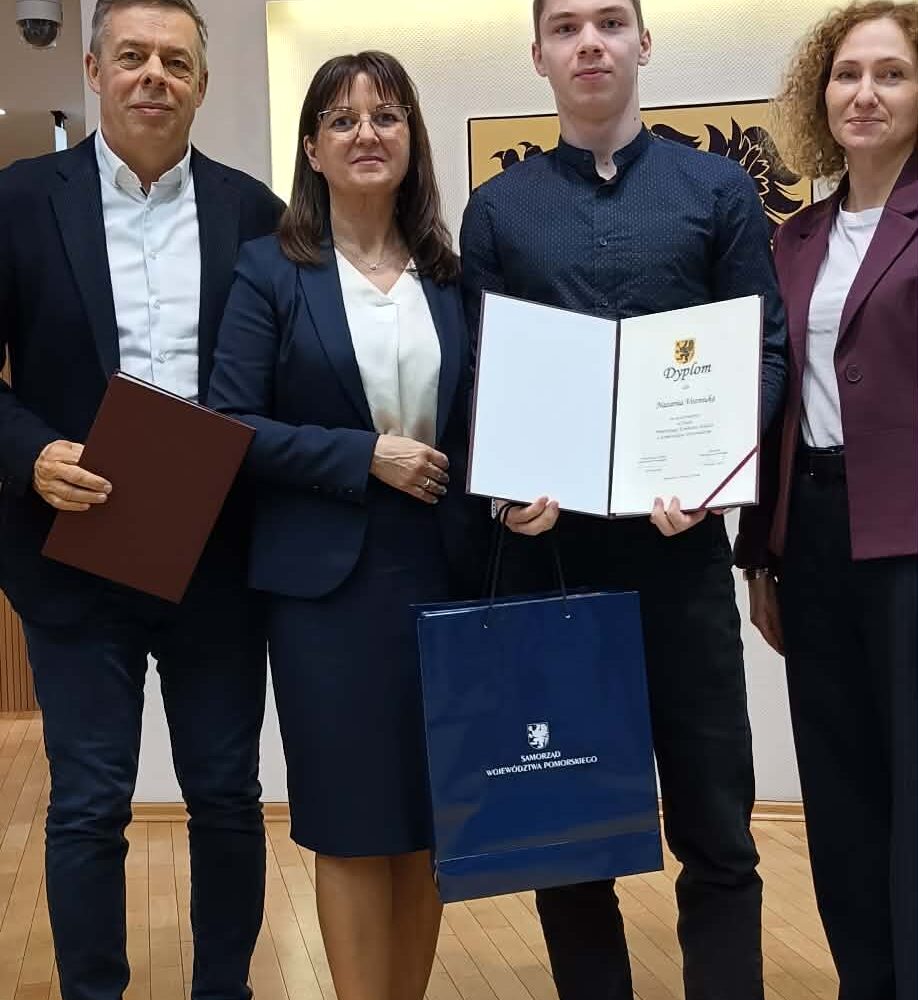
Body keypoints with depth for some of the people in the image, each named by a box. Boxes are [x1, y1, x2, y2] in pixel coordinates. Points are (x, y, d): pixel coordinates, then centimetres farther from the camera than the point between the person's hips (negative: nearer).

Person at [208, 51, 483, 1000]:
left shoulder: (449, 275, 9)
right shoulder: (270, 270, -1)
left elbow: (477, 422, 13)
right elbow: (232, 425, -8)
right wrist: (364, 455, -14)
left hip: (439, 569, 3)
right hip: (326, 577, -3)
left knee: (428, 815, 11)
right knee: (350, 819, 5)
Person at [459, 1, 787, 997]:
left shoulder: (720, 189, 8)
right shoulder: (497, 207, 10)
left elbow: (764, 350, 3)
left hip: (678, 540, 0)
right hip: (546, 543, 1)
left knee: (715, 824, 4)